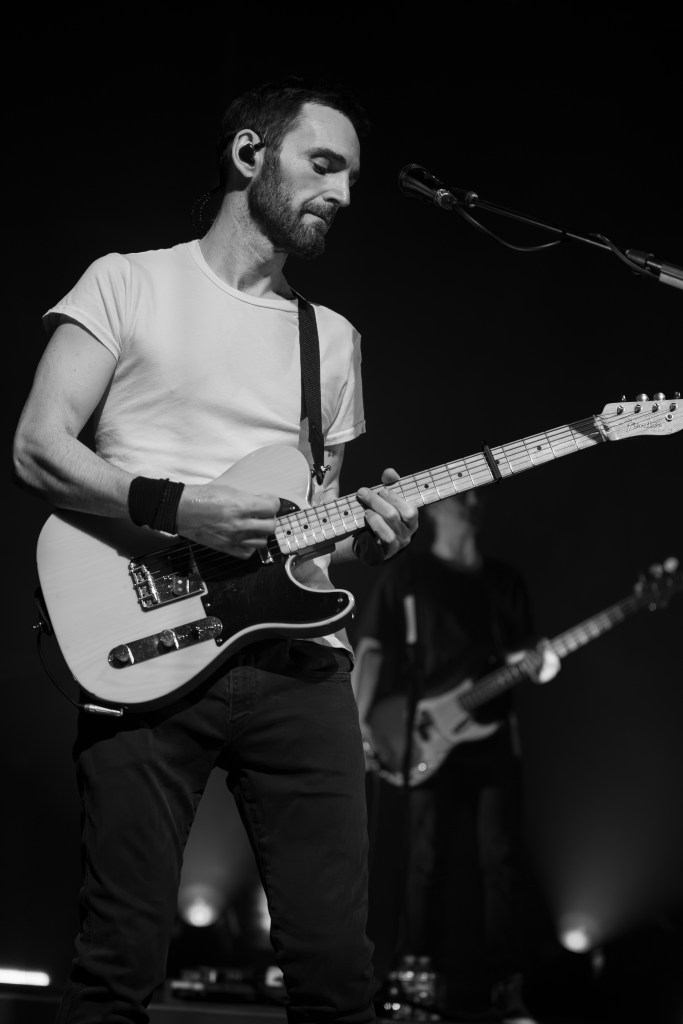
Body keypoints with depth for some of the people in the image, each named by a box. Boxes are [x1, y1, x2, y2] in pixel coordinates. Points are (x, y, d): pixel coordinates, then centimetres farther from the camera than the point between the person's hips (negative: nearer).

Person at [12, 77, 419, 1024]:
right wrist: (175, 507, -15)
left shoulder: (334, 337, 21)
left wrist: (363, 539, 0)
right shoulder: (130, 284, 7)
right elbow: (37, 449, -2)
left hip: (297, 660, 4)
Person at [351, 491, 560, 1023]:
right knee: (424, 860, -3)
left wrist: (537, 663, -8)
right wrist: (361, 724, -9)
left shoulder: (507, 580, 15)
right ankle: (414, 979, 3)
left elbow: (520, 654, 17)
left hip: (493, 738, 4)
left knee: (498, 861, 1)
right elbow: (370, 650, 0)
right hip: (421, 741, -4)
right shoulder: (405, 575, 3)